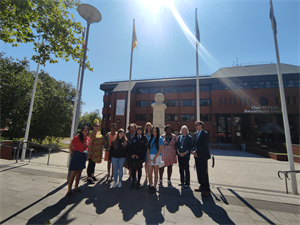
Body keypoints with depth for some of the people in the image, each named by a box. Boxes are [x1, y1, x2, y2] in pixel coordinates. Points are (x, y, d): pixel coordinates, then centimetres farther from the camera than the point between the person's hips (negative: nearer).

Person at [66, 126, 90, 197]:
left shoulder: (88, 139, 4)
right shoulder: (77, 137, -14)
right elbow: (70, 146, -9)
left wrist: (86, 153, 11)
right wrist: (73, 153, -5)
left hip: (83, 156, 7)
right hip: (77, 156, -6)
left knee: (79, 173, 16)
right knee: (73, 174, 0)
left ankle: (76, 188, 31)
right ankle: (69, 191, 12)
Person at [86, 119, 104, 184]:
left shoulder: (99, 133, 12)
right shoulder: (92, 133, -14)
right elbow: (90, 143, -17)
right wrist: (90, 152, -20)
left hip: (98, 151, 8)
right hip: (93, 151, -8)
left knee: (94, 163, 18)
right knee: (91, 164, 0)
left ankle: (92, 175, 31)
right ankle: (89, 178, 10)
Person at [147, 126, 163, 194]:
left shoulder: (160, 139, -3)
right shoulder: (150, 139, 11)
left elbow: (160, 150, -9)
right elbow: (148, 148, 7)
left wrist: (155, 158, -12)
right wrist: (149, 158, -3)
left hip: (157, 156, -4)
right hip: (150, 156, 4)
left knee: (155, 172, 6)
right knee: (150, 172, 4)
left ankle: (154, 186, 18)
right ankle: (150, 185, 21)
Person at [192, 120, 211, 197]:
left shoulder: (205, 133, -11)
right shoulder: (195, 134, 12)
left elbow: (204, 145, -18)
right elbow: (193, 143, 12)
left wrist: (197, 152, -17)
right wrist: (194, 151, -4)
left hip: (203, 156, -7)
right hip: (197, 156, 7)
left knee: (204, 172, -2)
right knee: (199, 172, 13)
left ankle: (207, 189, 10)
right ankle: (202, 186, 27)